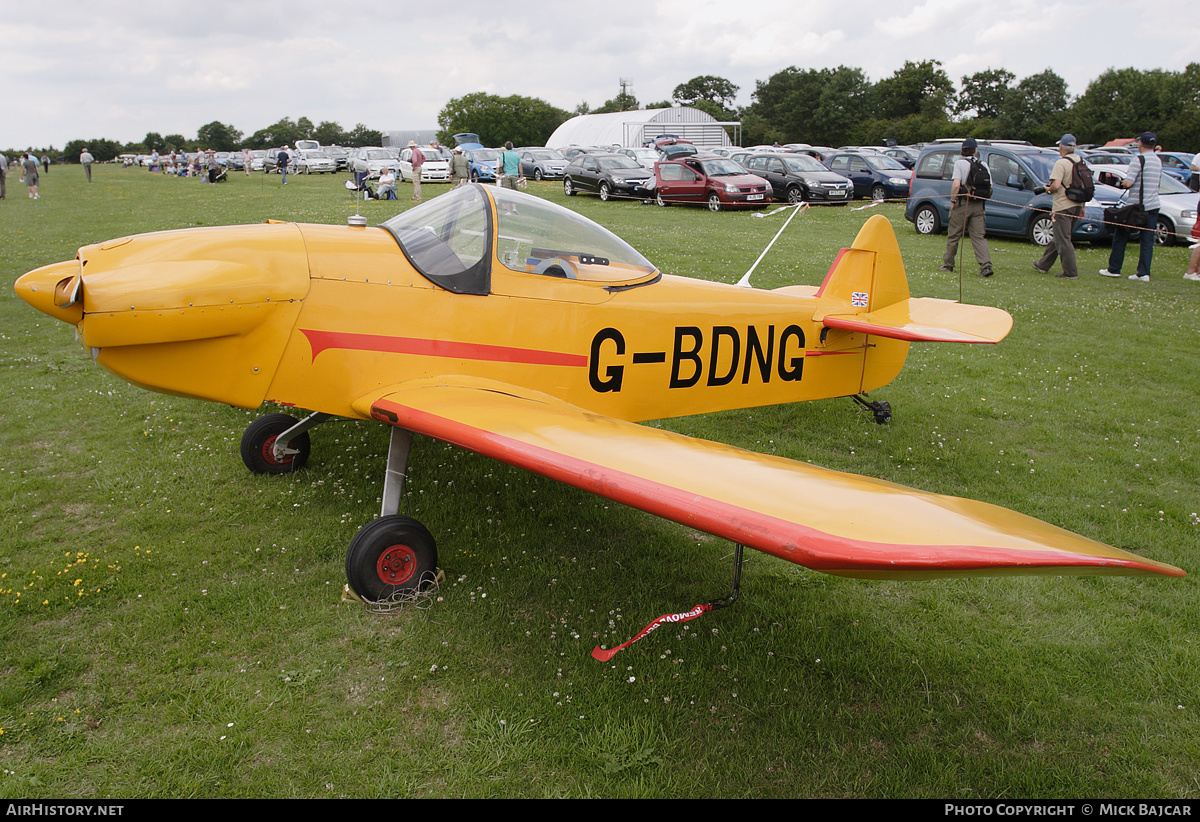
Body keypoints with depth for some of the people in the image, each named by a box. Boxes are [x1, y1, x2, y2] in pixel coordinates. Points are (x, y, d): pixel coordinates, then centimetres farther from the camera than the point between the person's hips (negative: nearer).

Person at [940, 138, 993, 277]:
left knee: (954, 235, 7)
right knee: (978, 236, 4)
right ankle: (986, 265, -9)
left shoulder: (960, 163, -7)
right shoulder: (983, 165, 6)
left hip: (962, 203, -4)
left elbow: (956, 184, -17)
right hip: (978, 205, 4)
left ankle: (948, 264, 16)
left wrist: (952, 200, -6)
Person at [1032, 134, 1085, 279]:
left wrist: (1048, 189, -2)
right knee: (1058, 237, 18)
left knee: (1063, 241, -4)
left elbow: (1056, 185, -25)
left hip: (1062, 207, -8)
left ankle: (1071, 272, -5)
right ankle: (1043, 265, 30)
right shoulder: (1081, 162, 10)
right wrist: (1082, 207, 19)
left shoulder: (1061, 163, -14)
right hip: (1076, 206, 8)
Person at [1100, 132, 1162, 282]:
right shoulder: (1159, 161, 12)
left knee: (1120, 236, 7)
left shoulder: (1139, 160, -12)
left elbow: (1128, 183, -18)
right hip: (1153, 206, 6)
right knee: (1147, 241, 4)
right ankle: (1144, 273, 1)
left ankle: (1114, 269, 11)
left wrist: (1121, 183, 4)